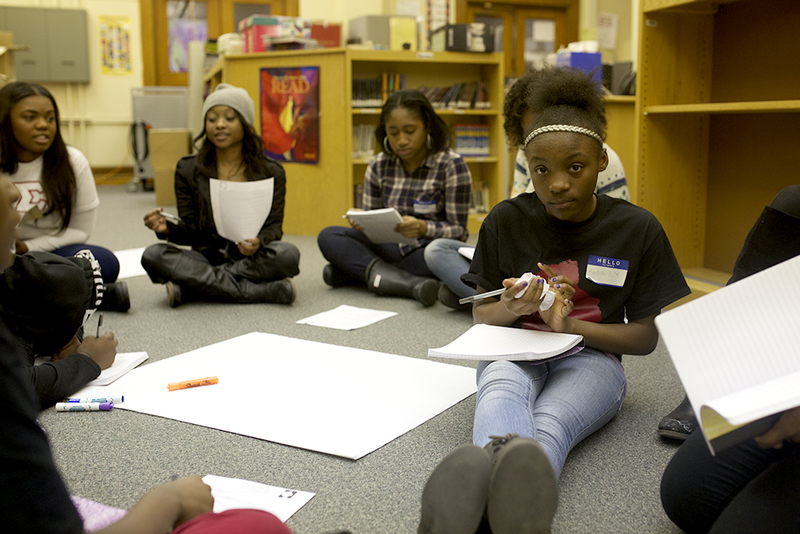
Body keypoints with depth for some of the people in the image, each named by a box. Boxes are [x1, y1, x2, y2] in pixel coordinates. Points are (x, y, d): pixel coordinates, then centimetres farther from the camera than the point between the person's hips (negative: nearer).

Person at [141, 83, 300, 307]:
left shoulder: (271, 172, 3)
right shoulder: (188, 170, 6)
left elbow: (274, 225, -1)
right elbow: (191, 231, 4)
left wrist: (259, 242, -25)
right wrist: (168, 229, -20)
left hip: (252, 260, -1)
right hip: (207, 257, 1)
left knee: (287, 254, -33)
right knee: (153, 255, -26)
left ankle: (188, 290, -25)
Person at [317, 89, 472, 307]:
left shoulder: (451, 165, -8)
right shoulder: (378, 166, 5)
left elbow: (458, 230, -11)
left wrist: (423, 228, -31)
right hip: (388, 249, 4)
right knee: (328, 237, -17)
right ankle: (408, 282, -32)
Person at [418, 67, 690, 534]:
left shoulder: (637, 229, 1)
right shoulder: (506, 221, 4)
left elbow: (646, 338, 4)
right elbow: (481, 318, 10)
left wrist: (571, 325, -14)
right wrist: (510, 309, -15)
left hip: (591, 357, -1)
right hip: (516, 351, 1)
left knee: (550, 424, -38)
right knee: (501, 390, -38)